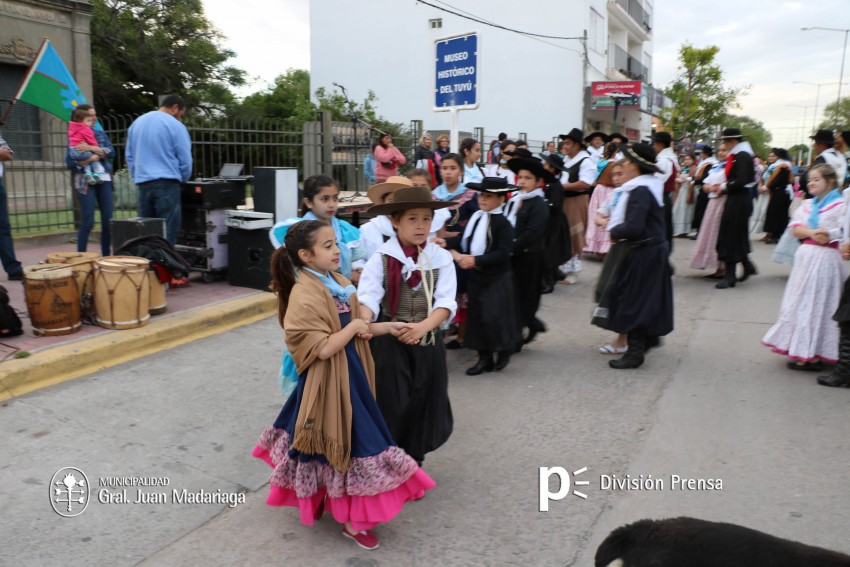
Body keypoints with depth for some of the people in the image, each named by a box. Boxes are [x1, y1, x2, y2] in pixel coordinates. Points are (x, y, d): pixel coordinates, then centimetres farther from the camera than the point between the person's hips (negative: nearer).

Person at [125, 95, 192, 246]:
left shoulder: (136, 123, 15)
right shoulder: (175, 125, -6)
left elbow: (129, 155, 18)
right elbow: (185, 159, -4)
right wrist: (183, 180, 11)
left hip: (143, 183, 6)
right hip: (167, 183, -6)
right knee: (167, 231, -3)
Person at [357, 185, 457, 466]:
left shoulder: (441, 258, -1)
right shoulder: (381, 258, -6)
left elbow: (446, 302, -9)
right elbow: (368, 297, -16)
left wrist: (423, 327, -27)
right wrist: (363, 322, -38)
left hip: (428, 342, 2)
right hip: (390, 343, -2)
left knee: (423, 404, 11)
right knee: (391, 405, 1)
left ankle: (414, 462, 32)